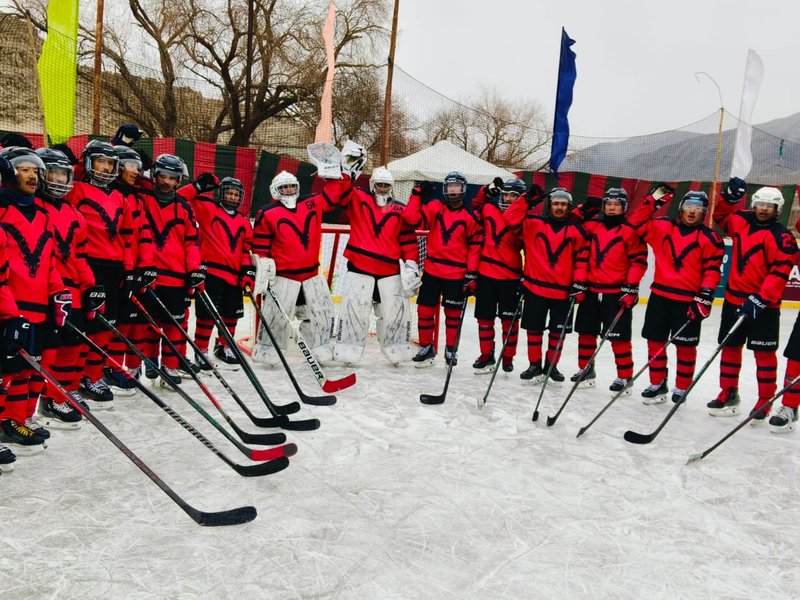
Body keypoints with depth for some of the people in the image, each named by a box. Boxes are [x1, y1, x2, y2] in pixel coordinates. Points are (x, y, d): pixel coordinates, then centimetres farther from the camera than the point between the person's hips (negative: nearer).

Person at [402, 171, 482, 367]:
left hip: (457, 274, -2)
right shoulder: (434, 207, 3)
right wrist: (416, 195, -11)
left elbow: (475, 247, -3)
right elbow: (412, 219, -8)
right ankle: (426, 347, 22)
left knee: (453, 313, 9)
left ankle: (450, 349, 25)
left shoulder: (471, 217, -2)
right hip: (432, 270, 2)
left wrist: (472, 275, -7)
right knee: (425, 310, 5)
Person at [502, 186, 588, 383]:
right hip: (535, 287, -1)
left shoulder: (576, 230, 4)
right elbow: (510, 218, -9)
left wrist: (579, 283, -2)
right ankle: (535, 365, 20)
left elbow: (582, 258, 4)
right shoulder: (533, 223, 1)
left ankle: (551, 365, 25)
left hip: (563, 290, 1)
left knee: (558, 331, 9)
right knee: (534, 329, 6)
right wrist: (527, 199, -15)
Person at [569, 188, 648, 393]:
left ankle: (625, 377, 10)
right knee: (586, 331, 13)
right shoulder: (592, 224, 7)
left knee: (619, 336, -1)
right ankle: (586, 369, 29)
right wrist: (583, 210, 4)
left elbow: (639, 261, -8)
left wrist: (631, 288, -14)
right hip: (592, 289, 5)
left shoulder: (630, 230, -7)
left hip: (618, 293, -5)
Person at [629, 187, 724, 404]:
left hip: (688, 300, -3)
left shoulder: (710, 238, -1)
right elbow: (637, 223, 6)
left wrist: (705, 297, -12)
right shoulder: (662, 227, 6)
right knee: (655, 341, 8)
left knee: (685, 346, 3)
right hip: (660, 294, 3)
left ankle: (681, 389, 18)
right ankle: (657, 385, 22)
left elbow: (712, 270, -4)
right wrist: (652, 201, -2)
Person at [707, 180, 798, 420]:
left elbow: (780, 272, -17)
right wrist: (729, 197, 4)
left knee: (764, 353, 1)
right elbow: (721, 217, 23)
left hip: (763, 304, -5)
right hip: (734, 298, 6)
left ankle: (765, 401, 11)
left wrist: (760, 299, -24)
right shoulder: (741, 221, 5)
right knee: (730, 347, 11)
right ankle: (728, 394, 23)